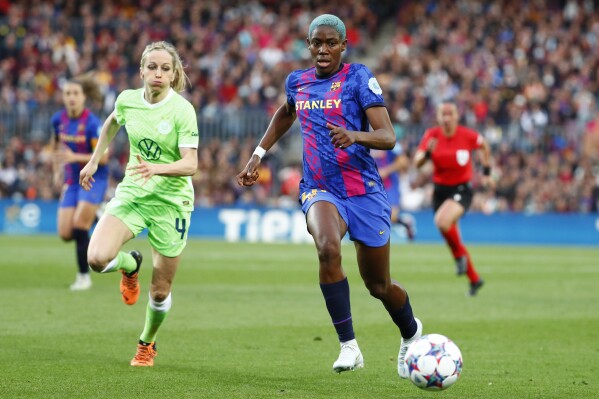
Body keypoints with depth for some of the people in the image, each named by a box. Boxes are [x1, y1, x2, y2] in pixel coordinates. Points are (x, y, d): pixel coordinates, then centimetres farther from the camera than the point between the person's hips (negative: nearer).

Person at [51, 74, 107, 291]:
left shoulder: (92, 123, -18)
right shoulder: (58, 119, -1)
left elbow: (103, 157, -20)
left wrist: (75, 157, -30)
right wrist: (57, 169, 18)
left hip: (94, 178, -5)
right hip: (72, 180, 5)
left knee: (79, 226, -16)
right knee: (65, 233, -3)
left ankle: (84, 276, -1)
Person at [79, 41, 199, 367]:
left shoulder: (182, 110, -15)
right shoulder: (127, 100, -2)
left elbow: (190, 164, -22)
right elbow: (112, 123, 23)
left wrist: (157, 168, -39)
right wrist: (94, 161, 23)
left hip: (171, 200, -3)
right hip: (131, 193, 3)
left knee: (160, 292, 3)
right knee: (97, 259, -23)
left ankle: (147, 343, 34)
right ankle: (129, 264, 14)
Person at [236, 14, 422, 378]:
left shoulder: (358, 77, -8)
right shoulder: (298, 82, 6)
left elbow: (388, 138, -15)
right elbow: (286, 114, 31)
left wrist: (355, 135, -34)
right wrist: (259, 154, 26)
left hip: (364, 191, -2)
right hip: (320, 190, 2)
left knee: (379, 286, 8)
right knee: (328, 248, -33)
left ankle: (411, 334, 42)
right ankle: (349, 347, -26)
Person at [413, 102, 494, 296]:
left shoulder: (467, 135, -12)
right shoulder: (431, 135, -7)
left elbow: (484, 146, 10)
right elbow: (417, 162, -9)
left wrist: (486, 172, 12)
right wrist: (427, 153, -29)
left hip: (462, 189, -4)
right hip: (440, 190, 4)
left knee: (442, 220, -33)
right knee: (451, 236, 11)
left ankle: (459, 254, -5)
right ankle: (474, 279, 28)